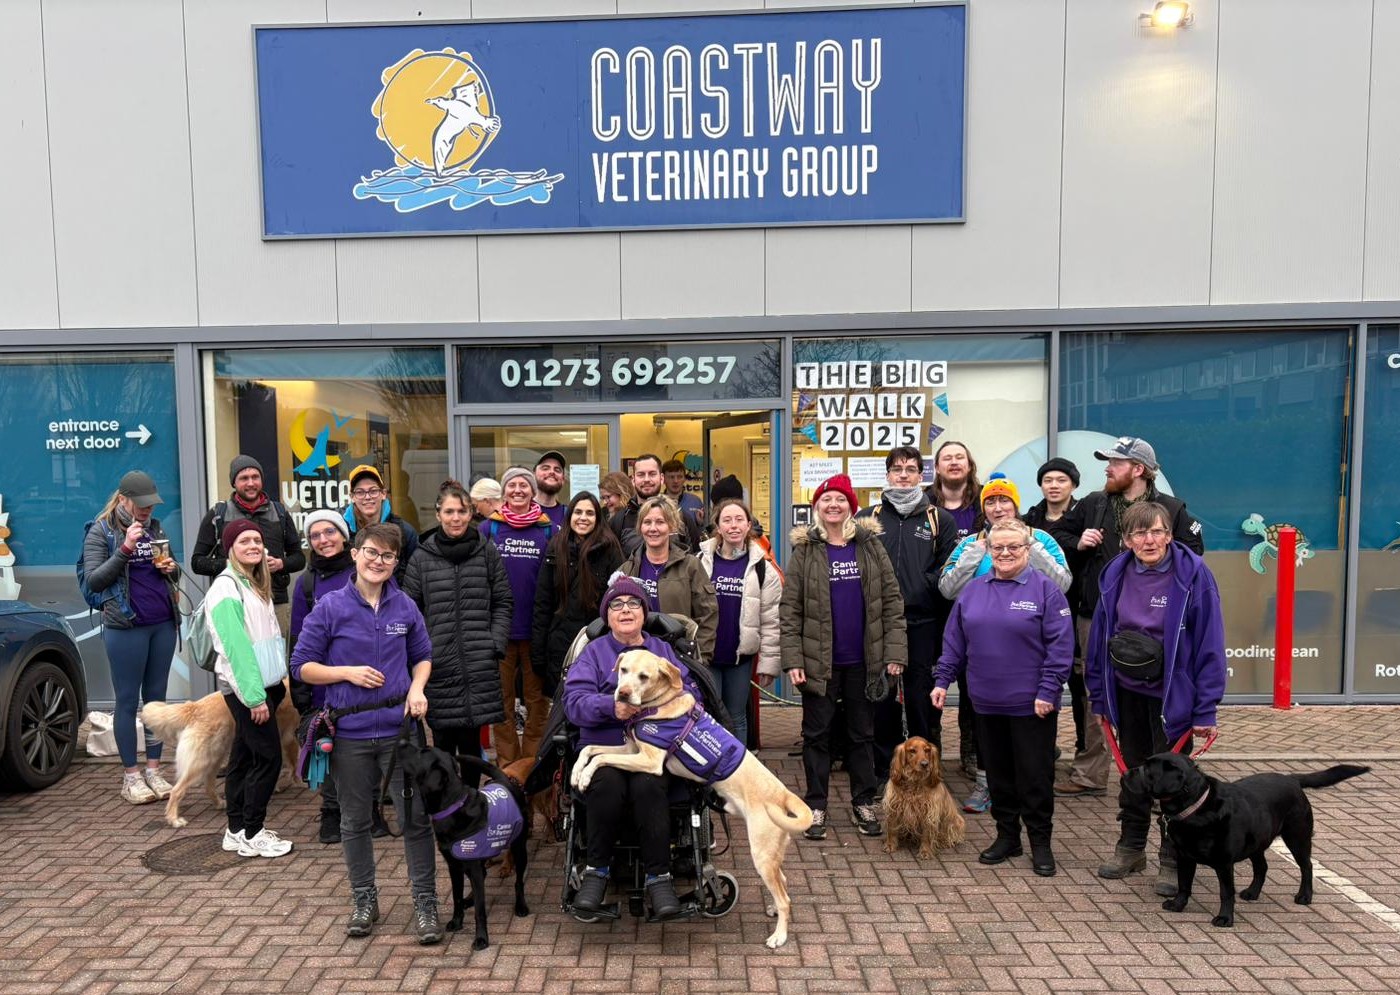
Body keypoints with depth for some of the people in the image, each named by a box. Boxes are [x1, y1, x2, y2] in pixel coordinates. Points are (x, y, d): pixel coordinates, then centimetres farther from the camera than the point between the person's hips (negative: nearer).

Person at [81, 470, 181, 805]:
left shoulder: (154, 527, 12)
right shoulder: (101, 531, -3)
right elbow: (93, 580, -9)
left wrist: (172, 568, -1)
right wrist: (125, 549, -20)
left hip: (163, 624, 5)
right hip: (125, 627, -5)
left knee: (156, 698, 10)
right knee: (128, 701, 3)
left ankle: (154, 769, 19)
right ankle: (130, 775, 13)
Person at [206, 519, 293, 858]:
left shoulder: (255, 583, 15)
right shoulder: (226, 587, -14)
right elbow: (236, 646, -19)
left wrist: (275, 683, 8)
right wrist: (254, 696, -21)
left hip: (263, 683, 9)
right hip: (244, 686, -9)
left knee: (244, 756, 14)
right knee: (268, 757, -5)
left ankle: (237, 830, 22)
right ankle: (252, 835, 5)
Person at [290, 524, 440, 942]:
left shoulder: (405, 606, 2)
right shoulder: (331, 607, -4)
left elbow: (422, 656, 14)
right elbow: (302, 665, 0)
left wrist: (417, 688, -5)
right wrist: (348, 673, -14)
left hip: (400, 728, 1)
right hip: (349, 732, 0)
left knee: (415, 818, 2)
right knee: (354, 821, 14)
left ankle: (426, 904, 15)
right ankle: (364, 901, 32)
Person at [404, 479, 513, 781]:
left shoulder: (487, 552, 4)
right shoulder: (421, 557, 4)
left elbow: (504, 603, 7)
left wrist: (495, 644, -2)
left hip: (479, 665, 0)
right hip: (438, 665, 0)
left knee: (472, 740, 8)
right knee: (443, 741, 5)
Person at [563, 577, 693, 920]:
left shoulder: (663, 650, 19)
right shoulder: (594, 652, 12)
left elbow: (691, 695, 8)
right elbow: (574, 701, -4)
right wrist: (611, 706, -22)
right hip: (603, 748, 0)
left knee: (647, 786, -30)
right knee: (607, 785, -31)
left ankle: (658, 875, -14)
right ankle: (597, 869, -8)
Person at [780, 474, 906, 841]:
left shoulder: (871, 545, 2)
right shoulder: (804, 550, -2)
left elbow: (892, 601, 1)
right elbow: (789, 610, -5)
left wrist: (895, 652, -7)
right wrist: (793, 660, -12)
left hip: (862, 661, 2)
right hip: (819, 661, -1)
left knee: (862, 733, 13)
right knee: (817, 733, 8)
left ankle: (864, 802, 27)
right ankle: (815, 805, 20)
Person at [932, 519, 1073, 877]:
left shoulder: (1045, 589, -6)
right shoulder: (973, 590, 7)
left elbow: (1060, 646, -9)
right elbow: (954, 640, 11)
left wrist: (1048, 690, -14)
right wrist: (943, 680, 6)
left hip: (1031, 704, -4)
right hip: (987, 702, 4)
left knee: (1035, 776, 6)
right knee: (998, 774, 14)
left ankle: (1040, 843, 22)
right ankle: (1007, 836, 29)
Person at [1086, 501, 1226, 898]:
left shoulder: (1193, 575, -14)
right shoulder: (1116, 575, -2)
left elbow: (1209, 642, -12)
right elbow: (1099, 636, 5)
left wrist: (1206, 709, -13)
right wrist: (1098, 694, 6)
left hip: (1172, 694, -4)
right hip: (1127, 692, 4)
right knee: (1131, 772, 17)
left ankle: (1172, 861, 24)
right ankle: (1130, 847, 34)